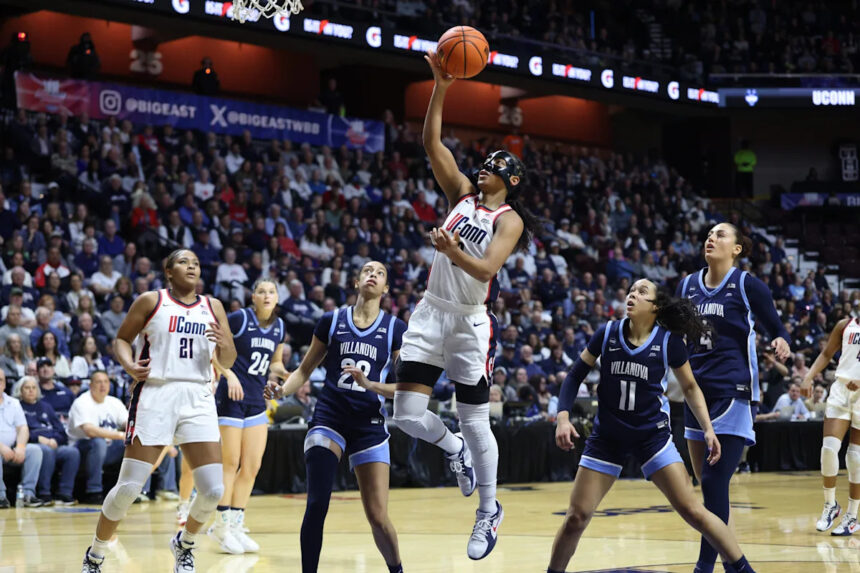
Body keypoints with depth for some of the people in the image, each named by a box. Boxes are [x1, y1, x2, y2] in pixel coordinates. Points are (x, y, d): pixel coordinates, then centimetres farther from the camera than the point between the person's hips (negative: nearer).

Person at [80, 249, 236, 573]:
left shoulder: (212, 307, 14)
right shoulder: (151, 301, 5)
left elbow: (227, 362, 14)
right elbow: (122, 339, 8)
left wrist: (224, 345, -9)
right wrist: (129, 365, -12)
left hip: (197, 399, 3)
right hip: (155, 395, -3)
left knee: (213, 490, -6)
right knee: (129, 487, -7)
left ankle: (184, 544, 23)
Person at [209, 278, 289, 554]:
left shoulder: (279, 326, 9)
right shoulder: (239, 318, -10)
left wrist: (286, 374, 1)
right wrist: (229, 374, -20)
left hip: (256, 401, 7)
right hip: (231, 398, -7)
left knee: (252, 466, 5)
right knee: (231, 463, -5)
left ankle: (235, 525, 13)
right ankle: (222, 524, 3)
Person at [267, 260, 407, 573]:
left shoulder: (396, 329, 3)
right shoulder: (331, 321, 6)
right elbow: (305, 370, 12)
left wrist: (369, 384, -17)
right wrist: (282, 390, -7)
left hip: (370, 424, 0)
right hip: (329, 418, 0)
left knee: (378, 516, -3)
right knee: (317, 504, -15)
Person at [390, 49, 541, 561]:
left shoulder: (509, 220, -5)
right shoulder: (463, 194, 10)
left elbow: (486, 268, -20)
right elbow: (433, 143, 3)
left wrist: (454, 252, -38)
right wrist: (441, 87, -4)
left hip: (471, 322, -5)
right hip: (431, 313, 5)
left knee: (476, 422, 2)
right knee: (408, 416, -5)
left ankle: (490, 511, 17)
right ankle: (454, 449, 27)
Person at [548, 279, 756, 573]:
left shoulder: (669, 341, -9)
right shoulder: (607, 334, -6)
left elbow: (690, 387, 4)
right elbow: (575, 375, 3)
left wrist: (708, 428, -7)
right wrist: (563, 417, -10)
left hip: (653, 435, -1)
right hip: (606, 436, 2)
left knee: (692, 511, -10)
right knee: (577, 517, -3)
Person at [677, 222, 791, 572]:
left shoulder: (748, 286, -6)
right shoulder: (688, 286, 9)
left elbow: (777, 330, -2)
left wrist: (781, 345, -23)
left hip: (733, 393, -6)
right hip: (697, 392, 6)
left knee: (714, 481, -12)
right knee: (705, 482, 10)